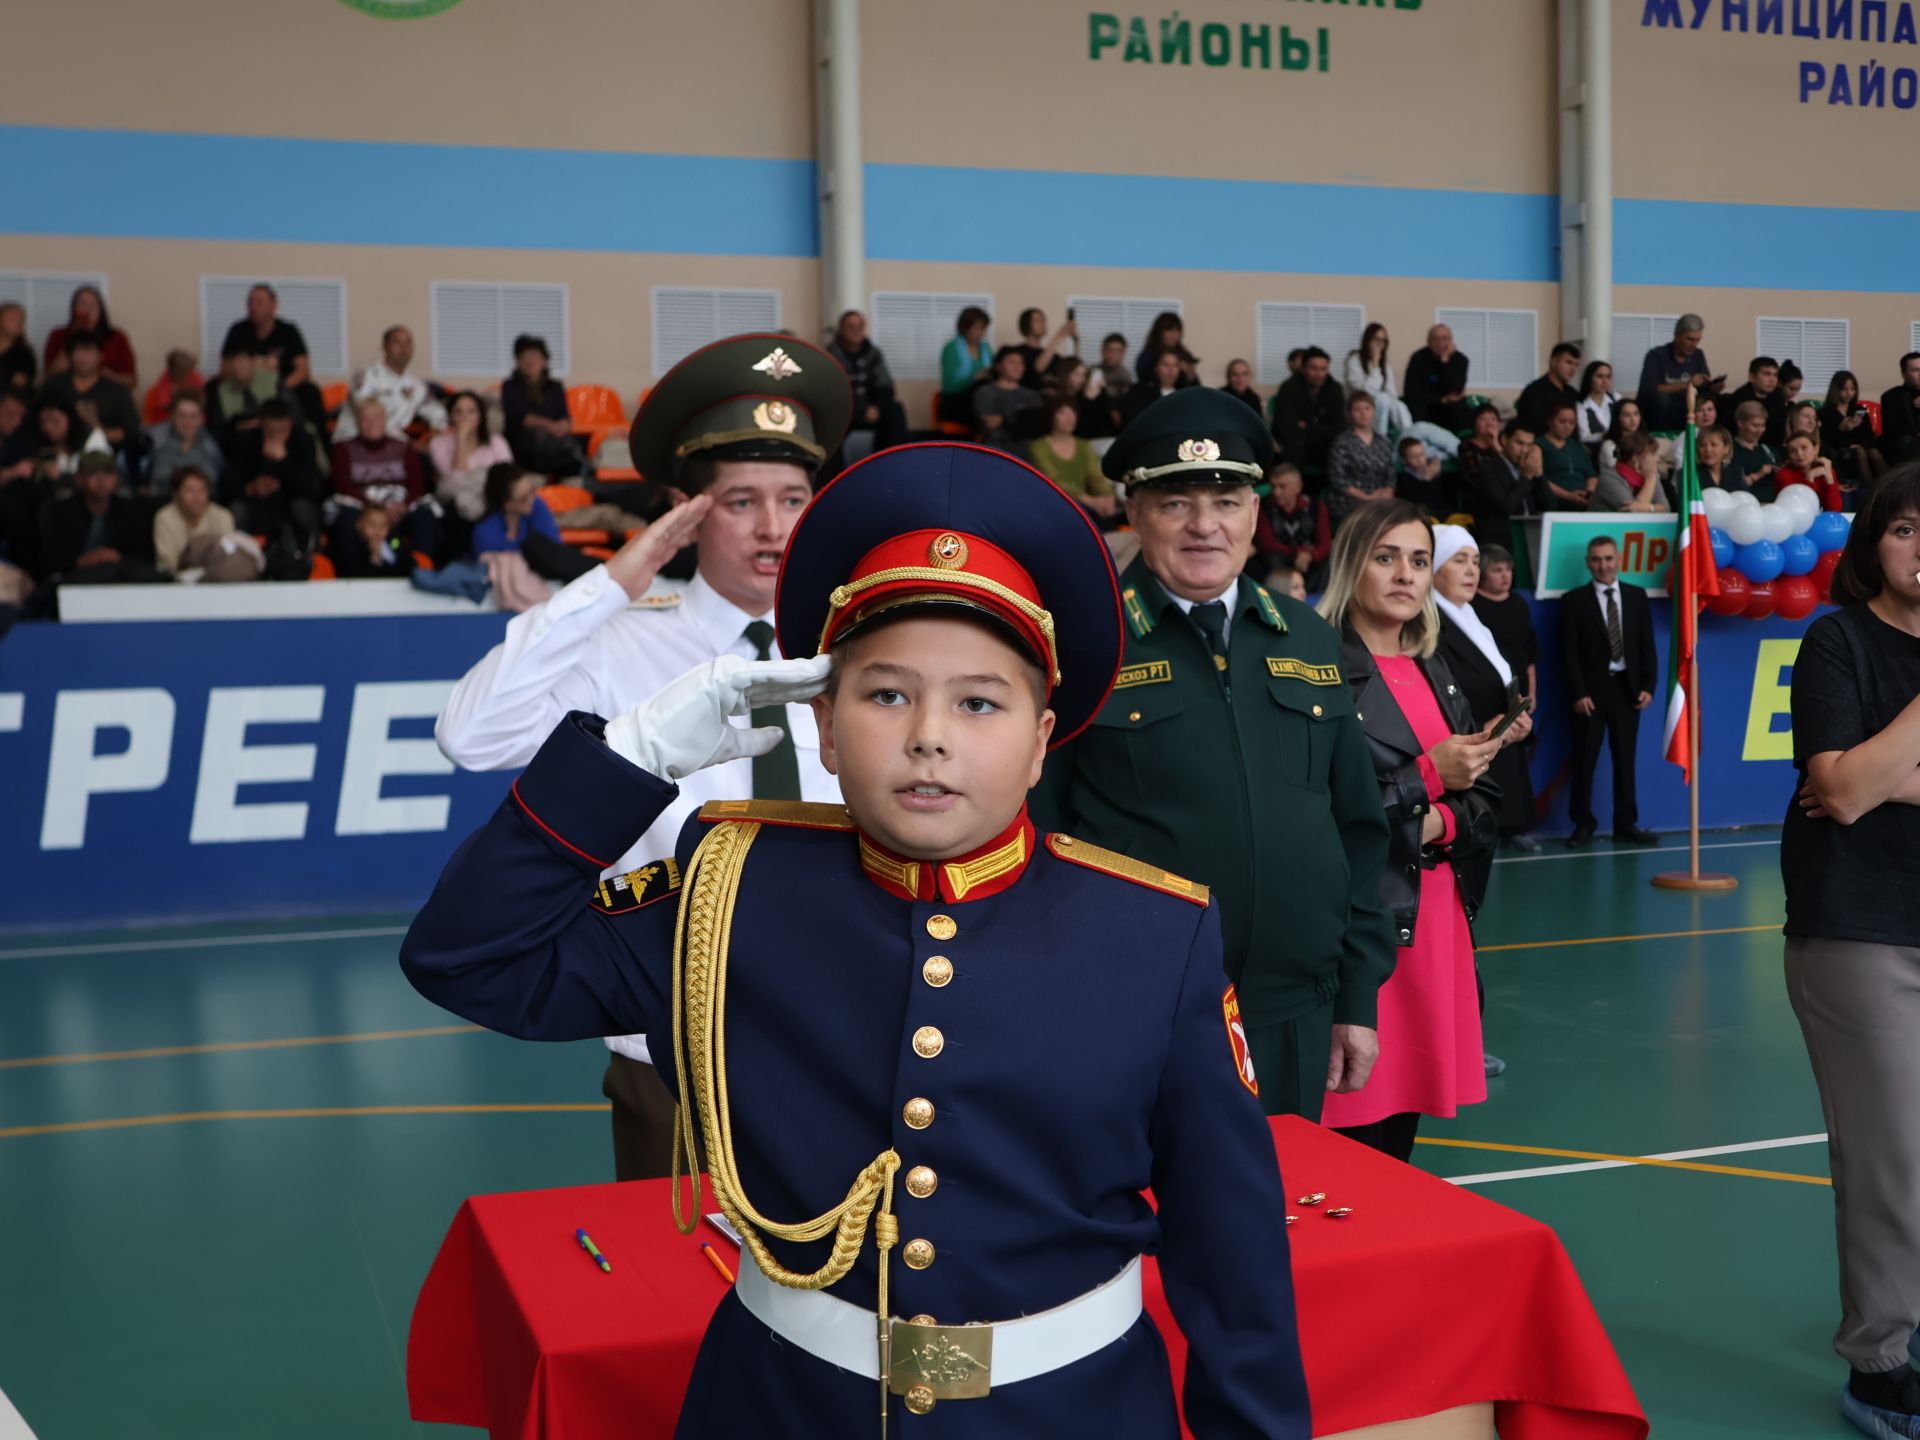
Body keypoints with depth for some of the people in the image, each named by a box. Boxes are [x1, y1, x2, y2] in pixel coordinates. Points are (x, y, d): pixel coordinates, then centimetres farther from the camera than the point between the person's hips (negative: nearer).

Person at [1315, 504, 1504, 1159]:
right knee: (1354, 1135, -5)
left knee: (1403, 1121, 10)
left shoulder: (1436, 674, 16)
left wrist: (1439, 823, -6)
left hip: (1438, 917, 7)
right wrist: (1426, 778, -13)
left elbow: (1482, 798, 15)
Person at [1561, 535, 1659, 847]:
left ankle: (1626, 825, 13)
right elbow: (1569, 652, -5)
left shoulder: (1637, 596, 7)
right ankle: (1583, 824, 12)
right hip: (1591, 689, -2)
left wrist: (1647, 686, -3)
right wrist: (1578, 693, -12)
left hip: (1626, 688, 3)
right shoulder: (1574, 601, -2)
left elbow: (1647, 646, 6)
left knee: (1625, 759, 7)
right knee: (1585, 760, 3)